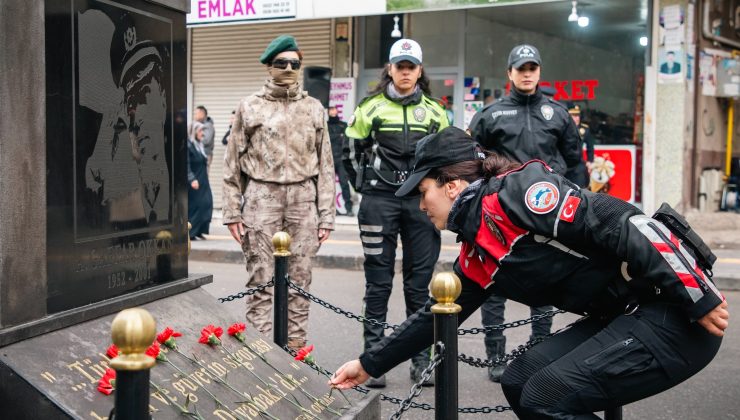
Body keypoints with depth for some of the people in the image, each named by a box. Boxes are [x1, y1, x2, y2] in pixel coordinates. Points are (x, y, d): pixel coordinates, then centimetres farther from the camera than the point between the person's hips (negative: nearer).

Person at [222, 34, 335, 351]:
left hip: (303, 198, 2)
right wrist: (232, 212, 0)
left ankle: (295, 344, 14)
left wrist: (326, 215, 6)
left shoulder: (313, 108, 13)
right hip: (261, 197, -1)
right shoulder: (250, 107, 8)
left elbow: (325, 165, 11)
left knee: (299, 278, 4)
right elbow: (233, 163, 7)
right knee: (261, 278, -2)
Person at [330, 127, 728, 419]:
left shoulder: (519, 191, -16)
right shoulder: (475, 258, 11)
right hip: (624, 316, 9)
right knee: (519, 382, 5)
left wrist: (700, 300, -21)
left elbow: (622, 222, -22)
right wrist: (370, 364, 26)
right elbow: (436, 316, 21)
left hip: (676, 314, -9)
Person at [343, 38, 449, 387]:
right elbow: (352, 152, 11)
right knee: (378, 282, 2)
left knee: (420, 282, 5)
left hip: (421, 201, 2)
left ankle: (421, 359, 15)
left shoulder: (434, 111, 10)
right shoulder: (370, 107, 5)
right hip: (380, 202, -2)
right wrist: (366, 186, 6)